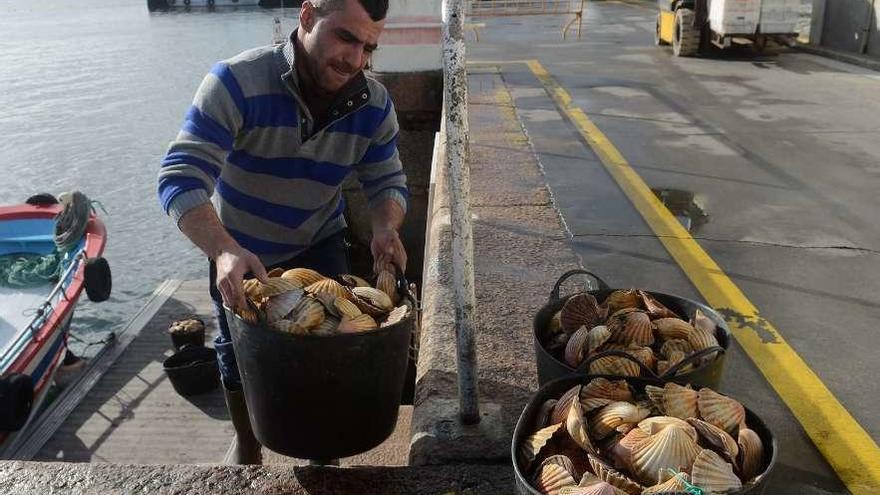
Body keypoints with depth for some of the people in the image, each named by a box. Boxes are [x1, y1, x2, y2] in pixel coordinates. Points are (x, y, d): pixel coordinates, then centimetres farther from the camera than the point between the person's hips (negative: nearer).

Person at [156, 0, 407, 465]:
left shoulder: (373, 105, -19)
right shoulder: (237, 82, -33)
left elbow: (387, 181, -9)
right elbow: (180, 177, -37)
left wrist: (385, 228, -33)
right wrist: (224, 251, -55)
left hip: (319, 246, 2)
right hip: (238, 252, -2)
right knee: (238, 354, 14)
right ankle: (245, 443, 44)